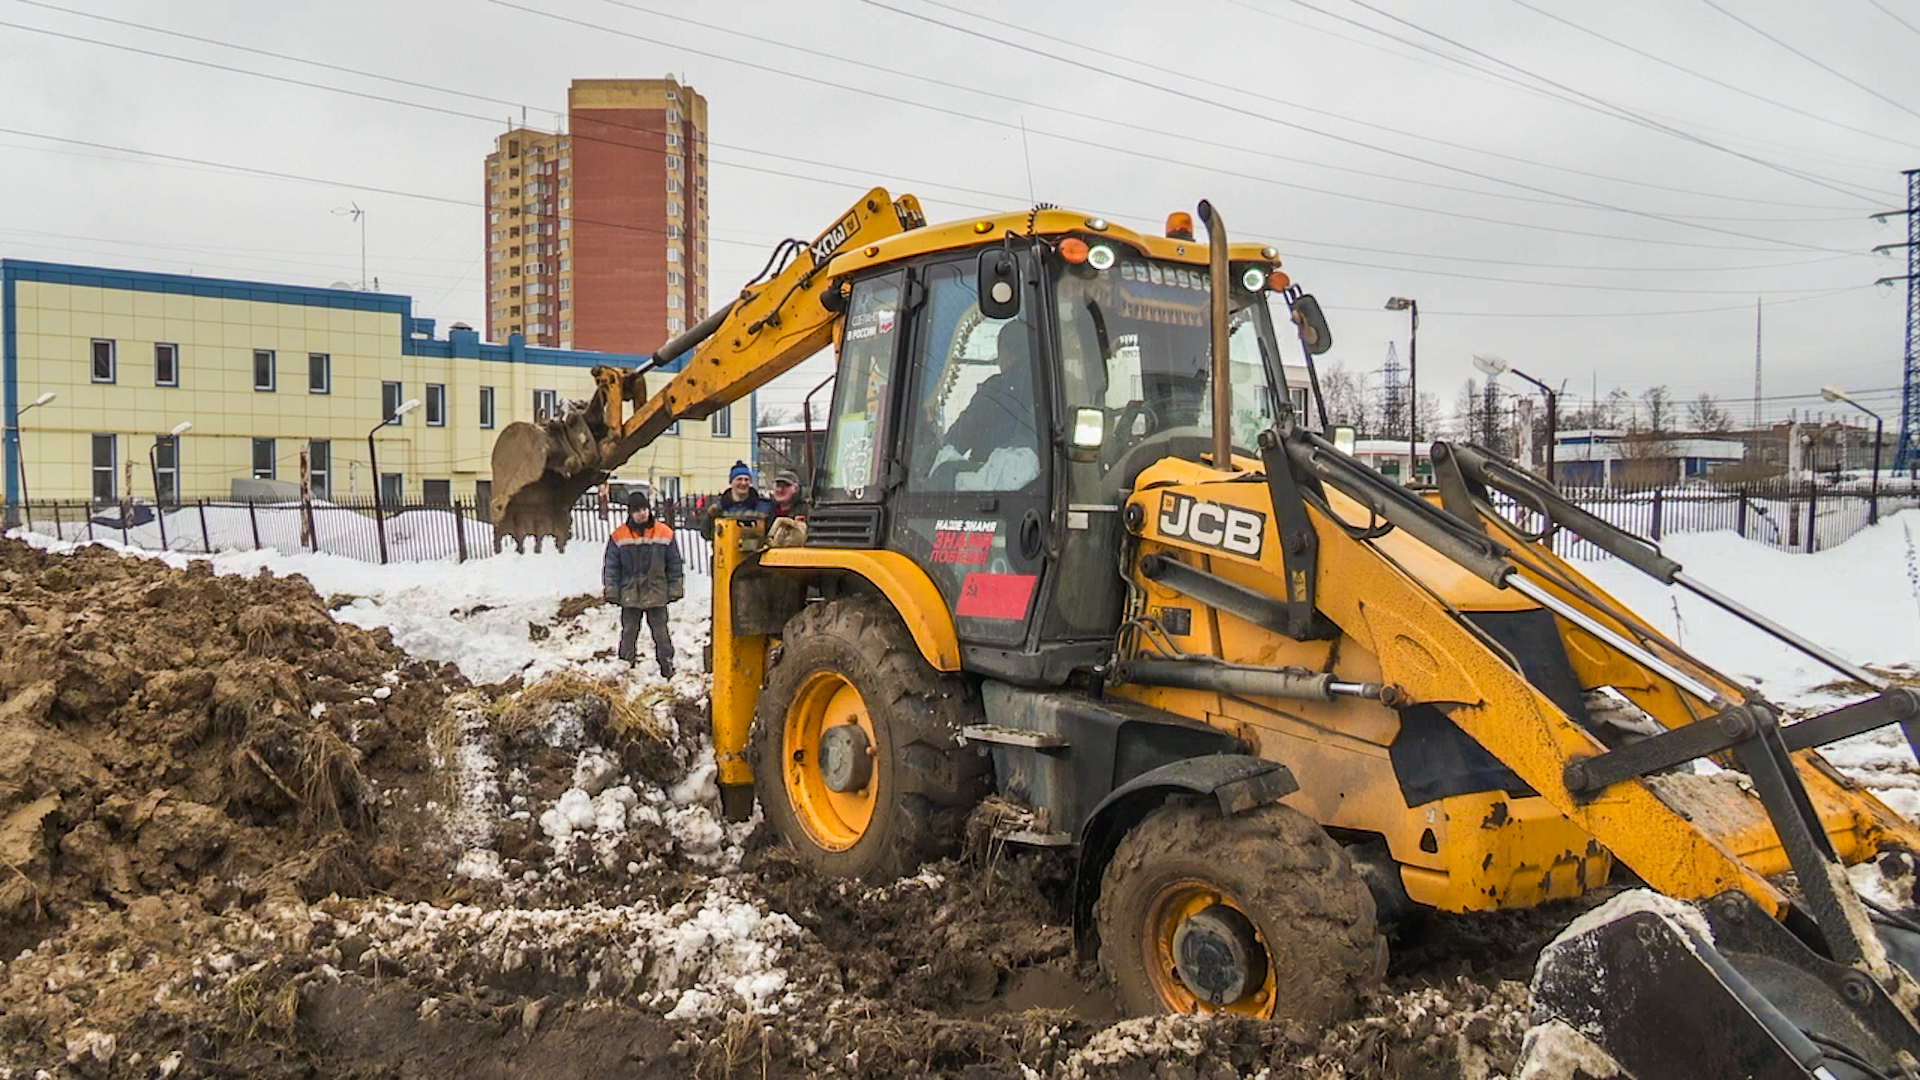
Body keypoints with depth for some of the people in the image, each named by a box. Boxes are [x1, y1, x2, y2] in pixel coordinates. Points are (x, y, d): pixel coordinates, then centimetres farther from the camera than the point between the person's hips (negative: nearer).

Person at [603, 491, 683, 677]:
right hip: (630, 594, 1)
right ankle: (627, 660, 26)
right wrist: (611, 591, -1)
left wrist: (675, 588, 3)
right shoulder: (619, 536, -2)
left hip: (656, 593, 0)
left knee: (660, 630, 5)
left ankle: (666, 663, 14)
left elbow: (674, 563, 5)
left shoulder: (664, 533, -1)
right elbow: (611, 566, 2)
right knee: (629, 630, 12)